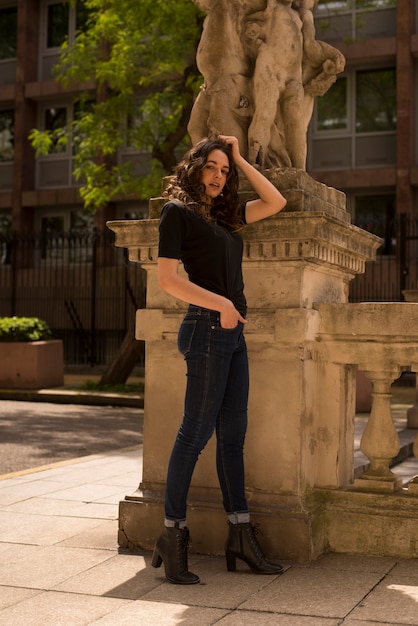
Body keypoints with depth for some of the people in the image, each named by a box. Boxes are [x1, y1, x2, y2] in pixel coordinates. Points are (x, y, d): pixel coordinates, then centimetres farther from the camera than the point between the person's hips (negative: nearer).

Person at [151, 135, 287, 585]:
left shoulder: (225, 214, 19)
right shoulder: (178, 211, -2)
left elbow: (275, 202, 22)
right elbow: (168, 279, -11)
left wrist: (240, 160, 19)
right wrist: (221, 304, -14)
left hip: (233, 333, 8)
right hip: (207, 329, -8)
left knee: (233, 433, 7)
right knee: (196, 432, -6)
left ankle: (240, 536, 11)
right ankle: (173, 536, 3)